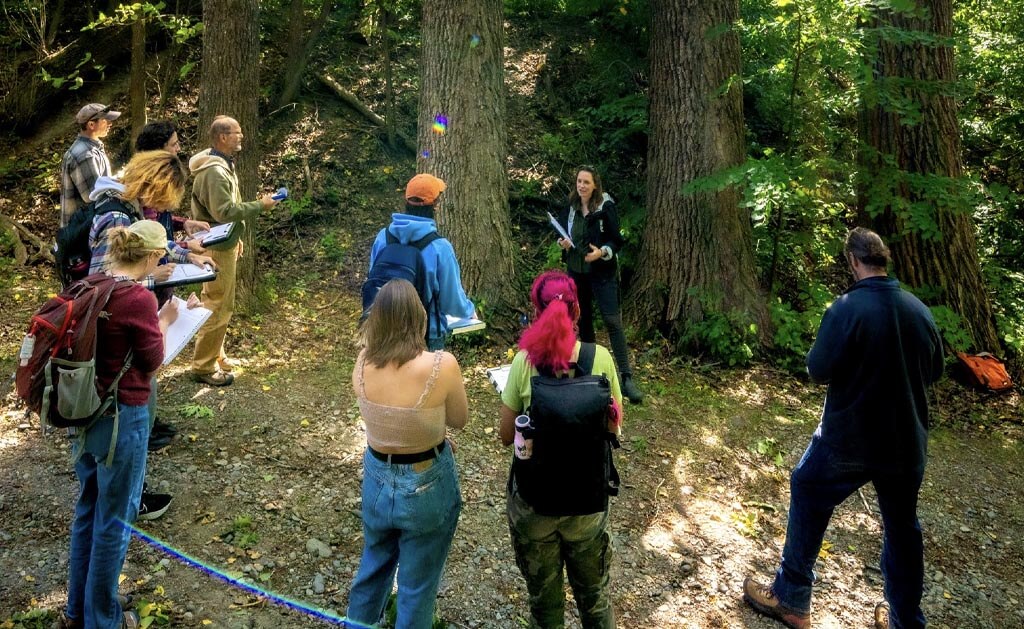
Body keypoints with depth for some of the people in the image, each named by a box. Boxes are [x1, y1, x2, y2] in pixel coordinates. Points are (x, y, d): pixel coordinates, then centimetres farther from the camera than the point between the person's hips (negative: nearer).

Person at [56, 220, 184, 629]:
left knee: (87, 511, 23)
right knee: (113, 521, 9)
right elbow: (152, 362, -11)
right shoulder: (139, 299, -21)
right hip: (122, 418, -8)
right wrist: (164, 321, 1)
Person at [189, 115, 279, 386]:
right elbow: (225, 211, -28)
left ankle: (214, 356, 31)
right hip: (217, 248, -11)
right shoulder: (214, 171, -22)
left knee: (220, 304, 19)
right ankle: (204, 367, 6)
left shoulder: (222, 165, 12)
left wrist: (235, 238, 21)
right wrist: (260, 205, -20)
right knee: (218, 307, -4)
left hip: (224, 244, 11)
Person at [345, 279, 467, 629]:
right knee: (417, 582, 19)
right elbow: (459, 420, -8)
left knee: (374, 563, 32)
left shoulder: (363, 363, -14)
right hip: (427, 485, -4)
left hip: (377, 478, 5)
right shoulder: (442, 366, -27)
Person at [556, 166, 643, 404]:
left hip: (602, 272, -5)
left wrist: (602, 252, -28)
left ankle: (627, 378, -9)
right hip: (576, 271, 5)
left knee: (613, 321, -10)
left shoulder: (606, 207, -10)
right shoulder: (570, 208, 5)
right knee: (583, 319, 14)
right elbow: (563, 234, 17)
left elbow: (617, 240, -10)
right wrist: (563, 243, -5)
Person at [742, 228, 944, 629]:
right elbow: (935, 370, 10)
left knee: (808, 506, 13)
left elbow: (818, 371, -17)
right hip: (907, 441, 5)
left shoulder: (846, 308, -20)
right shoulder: (919, 309, -3)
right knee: (902, 526, 19)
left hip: (848, 439, -5)